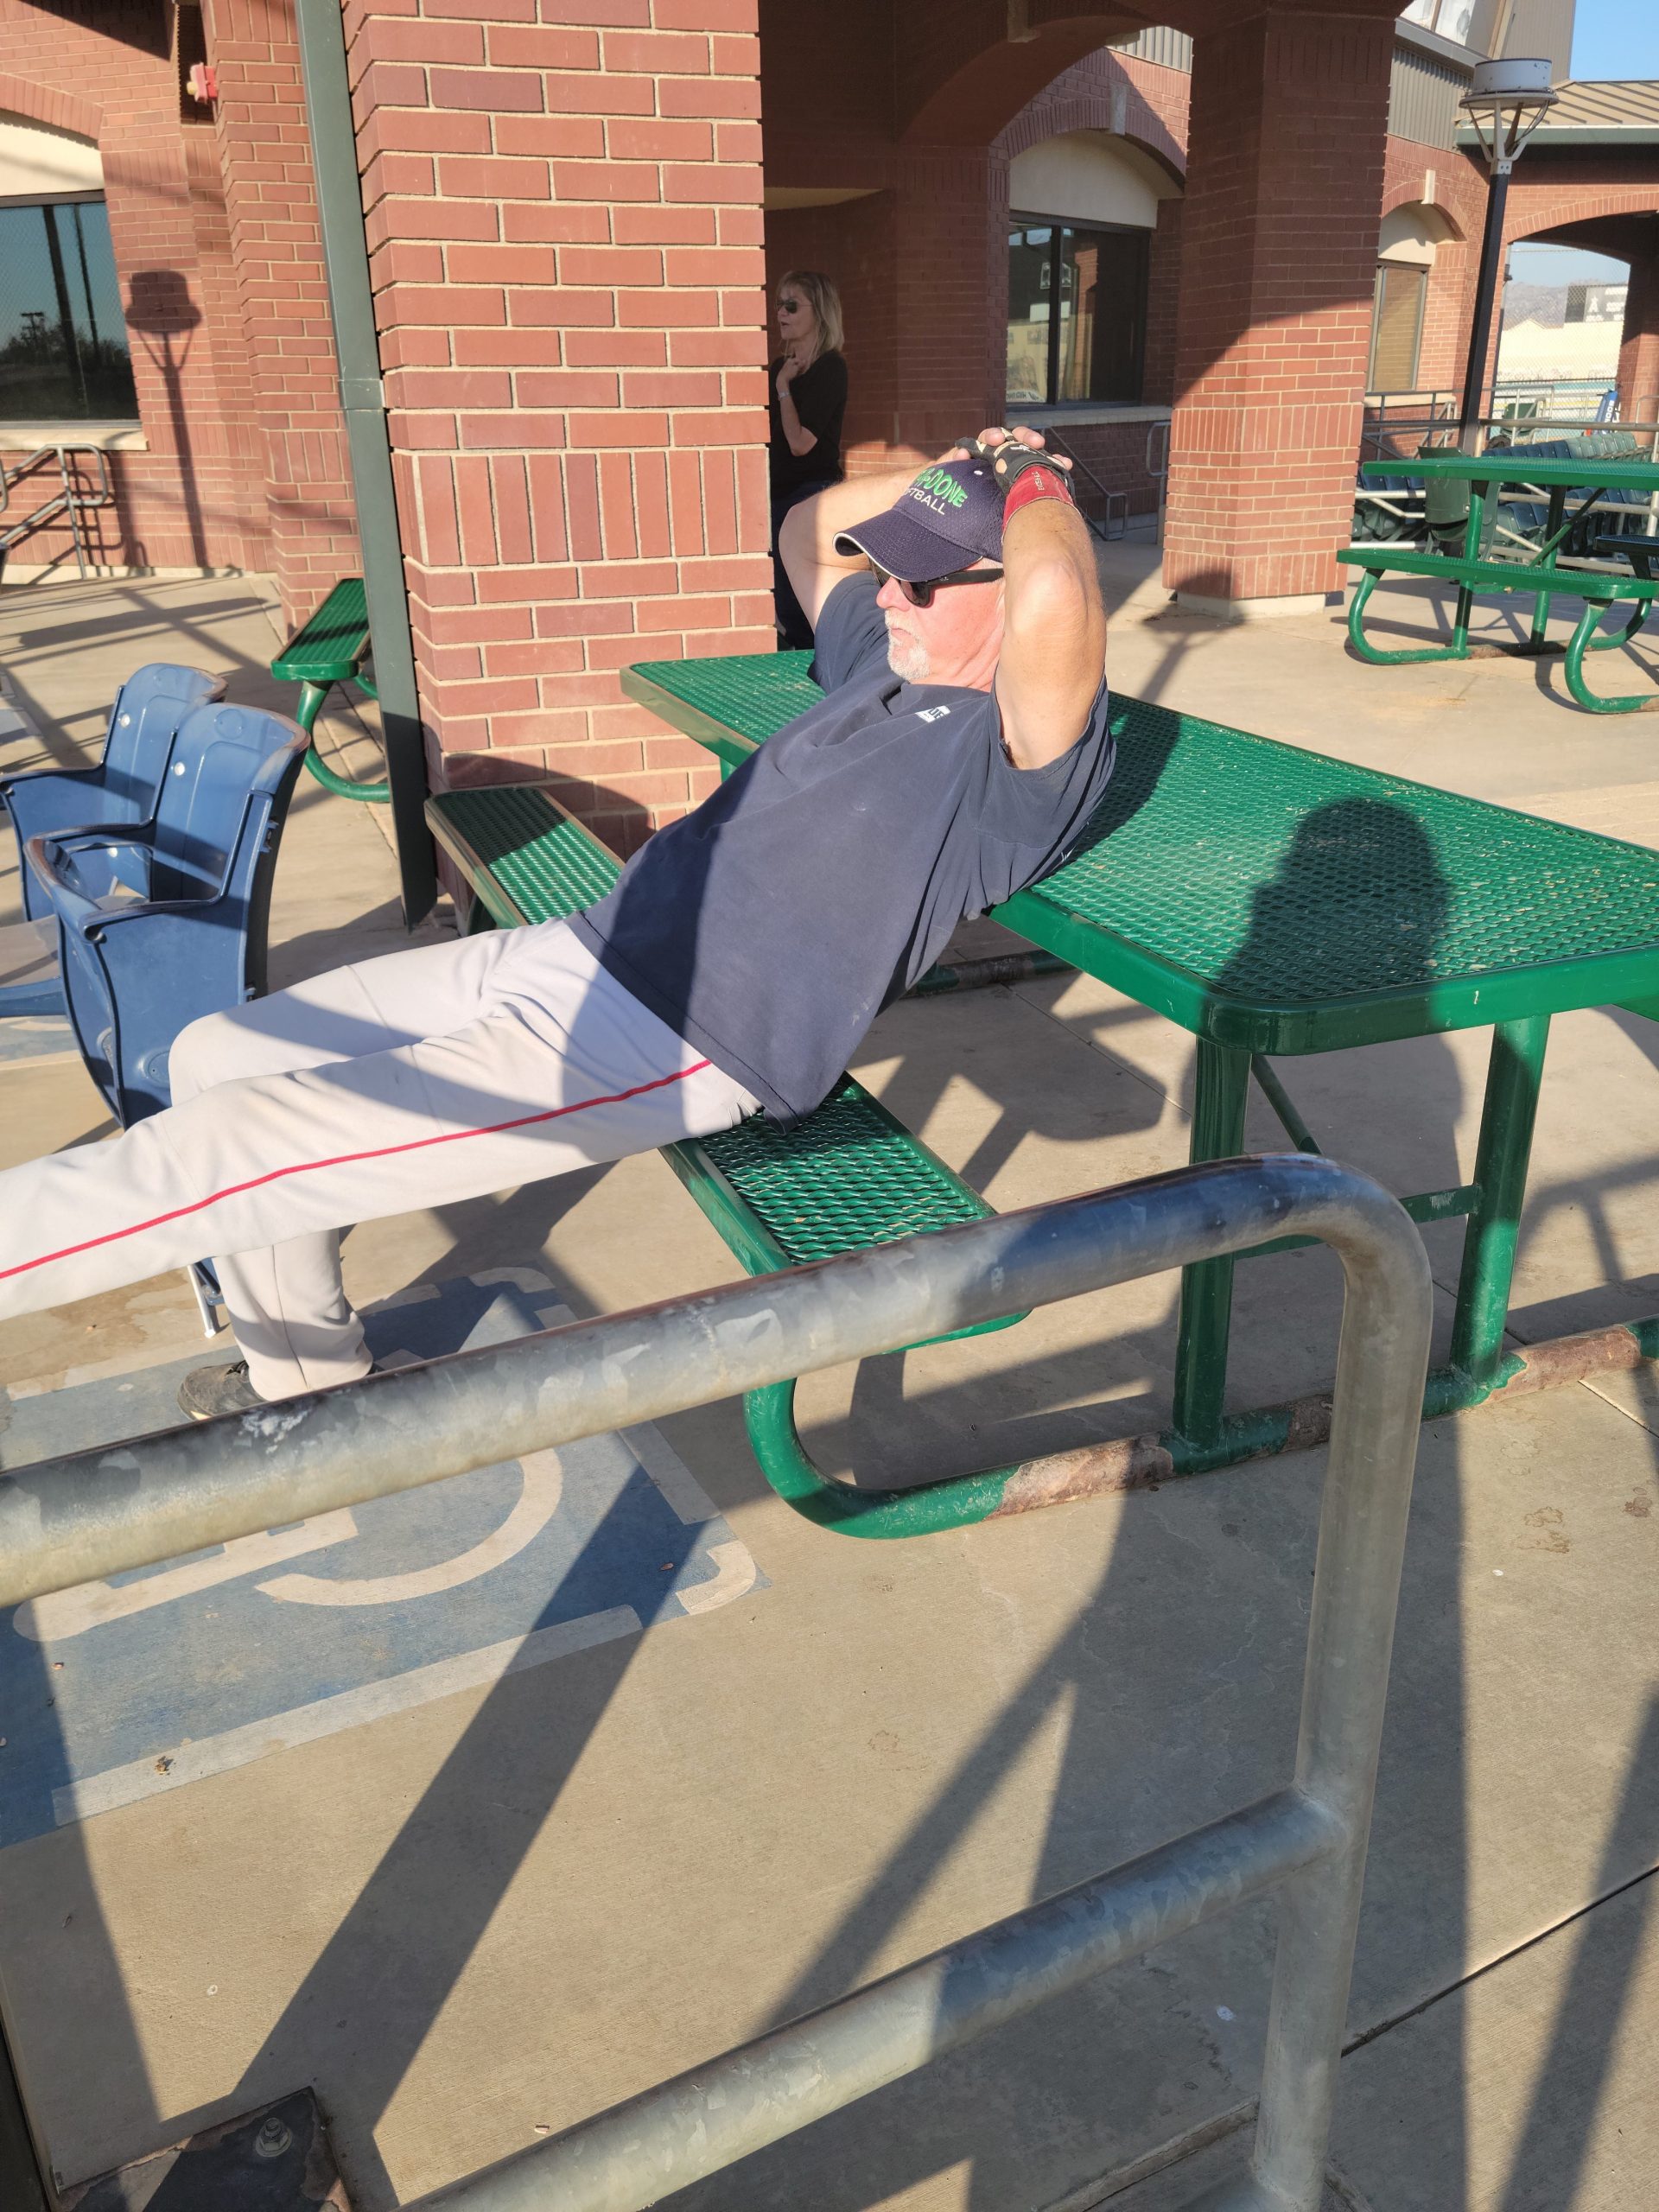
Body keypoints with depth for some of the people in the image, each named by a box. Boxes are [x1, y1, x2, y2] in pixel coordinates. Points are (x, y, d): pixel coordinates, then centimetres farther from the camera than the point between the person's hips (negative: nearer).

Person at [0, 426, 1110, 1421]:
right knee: (216, 1057, 13)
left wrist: (1035, 482, -10)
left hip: (672, 1049, -10)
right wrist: (952, 477, 24)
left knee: (219, 1152, -19)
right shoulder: (889, 660, 19)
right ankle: (303, 1369, 27)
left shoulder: (1017, 750, -10)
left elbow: (1057, 595, -32)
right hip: (578, 951, 10)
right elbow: (812, 533, 36)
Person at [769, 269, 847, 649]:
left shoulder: (830, 368, -8)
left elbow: (801, 442, -17)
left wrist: (782, 386, -9)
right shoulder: (778, 368, 15)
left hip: (813, 494, -8)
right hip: (779, 497, 8)